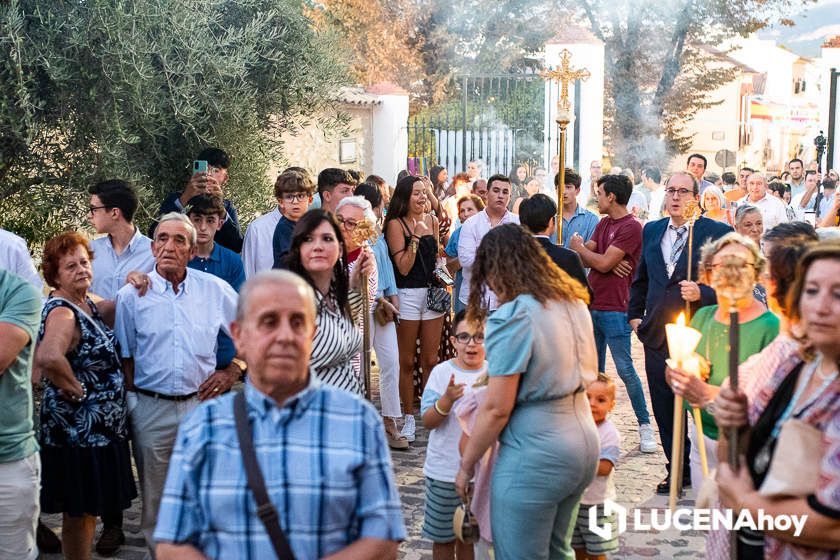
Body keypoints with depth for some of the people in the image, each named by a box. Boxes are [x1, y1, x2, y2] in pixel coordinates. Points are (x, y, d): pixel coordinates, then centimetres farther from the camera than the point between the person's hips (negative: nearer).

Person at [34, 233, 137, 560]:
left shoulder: (86, 301, 8)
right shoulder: (62, 312, -21)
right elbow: (48, 357, -40)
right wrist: (74, 388, -23)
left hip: (103, 427, 9)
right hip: (79, 431, -9)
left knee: (88, 508, 19)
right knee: (80, 512, 3)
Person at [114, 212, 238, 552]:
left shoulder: (215, 290, 1)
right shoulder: (131, 295, 0)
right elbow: (125, 355, 6)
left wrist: (233, 372, 3)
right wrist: (132, 401, -1)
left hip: (202, 403, 0)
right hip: (151, 407, 0)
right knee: (155, 496, 10)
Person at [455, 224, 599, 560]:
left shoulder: (513, 317, -17)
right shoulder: (574, 302, 7)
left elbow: (497, 409, -17)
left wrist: (466, 464, -5)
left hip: (536, 454, -8)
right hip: (583, 438, 8)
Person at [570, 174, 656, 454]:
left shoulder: (631, 227, -13)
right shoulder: (603, 223, 15)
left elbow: (604, 263, -17)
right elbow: (587, 259, 9)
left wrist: (580, 248, -1)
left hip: (615, 308, -8)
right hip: (593, 304, 8)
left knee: (625, 369, -6)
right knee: (595, 369, 12)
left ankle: (645, 425, 4)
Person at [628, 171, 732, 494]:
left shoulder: (718, 233, -6)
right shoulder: (651, 231, 11)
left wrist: (701, 294, -24)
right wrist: (635, 314, 17)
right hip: (657, 336, 5)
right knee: (664, 411, 11)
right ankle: (677, 471, 25)